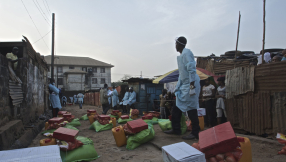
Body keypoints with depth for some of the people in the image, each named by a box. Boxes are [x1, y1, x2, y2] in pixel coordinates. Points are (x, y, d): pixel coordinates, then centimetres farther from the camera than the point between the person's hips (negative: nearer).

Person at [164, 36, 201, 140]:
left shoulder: (186, 53, -12)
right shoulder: (182, 54, 18)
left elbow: (192, 69, -21)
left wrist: (192, 84, -25)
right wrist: (178, 86, 20)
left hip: (189, 84, -10)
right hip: (183, 85, 10)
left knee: (191, 109, -5)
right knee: (177, 108, 11)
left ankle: (195, 133, 5)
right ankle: (176, 129, 20)